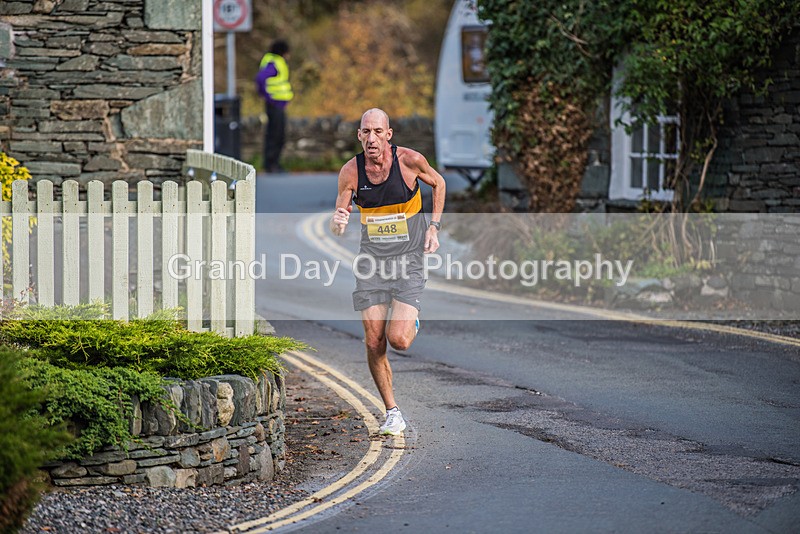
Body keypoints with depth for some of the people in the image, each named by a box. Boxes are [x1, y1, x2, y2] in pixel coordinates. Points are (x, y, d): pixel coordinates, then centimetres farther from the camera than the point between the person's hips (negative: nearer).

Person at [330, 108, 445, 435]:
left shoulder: (410, 160, -11)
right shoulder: (350, 172, -6)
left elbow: (437, 182, 11)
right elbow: (337, 228, 2)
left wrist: (434, 226, 3)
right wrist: (339, 224, -23)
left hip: (408, 259, -2)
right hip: (371, 259, 2)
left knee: (399, 340, -16)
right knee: (374, 343, -3)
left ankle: (412, 321, 22)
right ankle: (392, 413, 14)